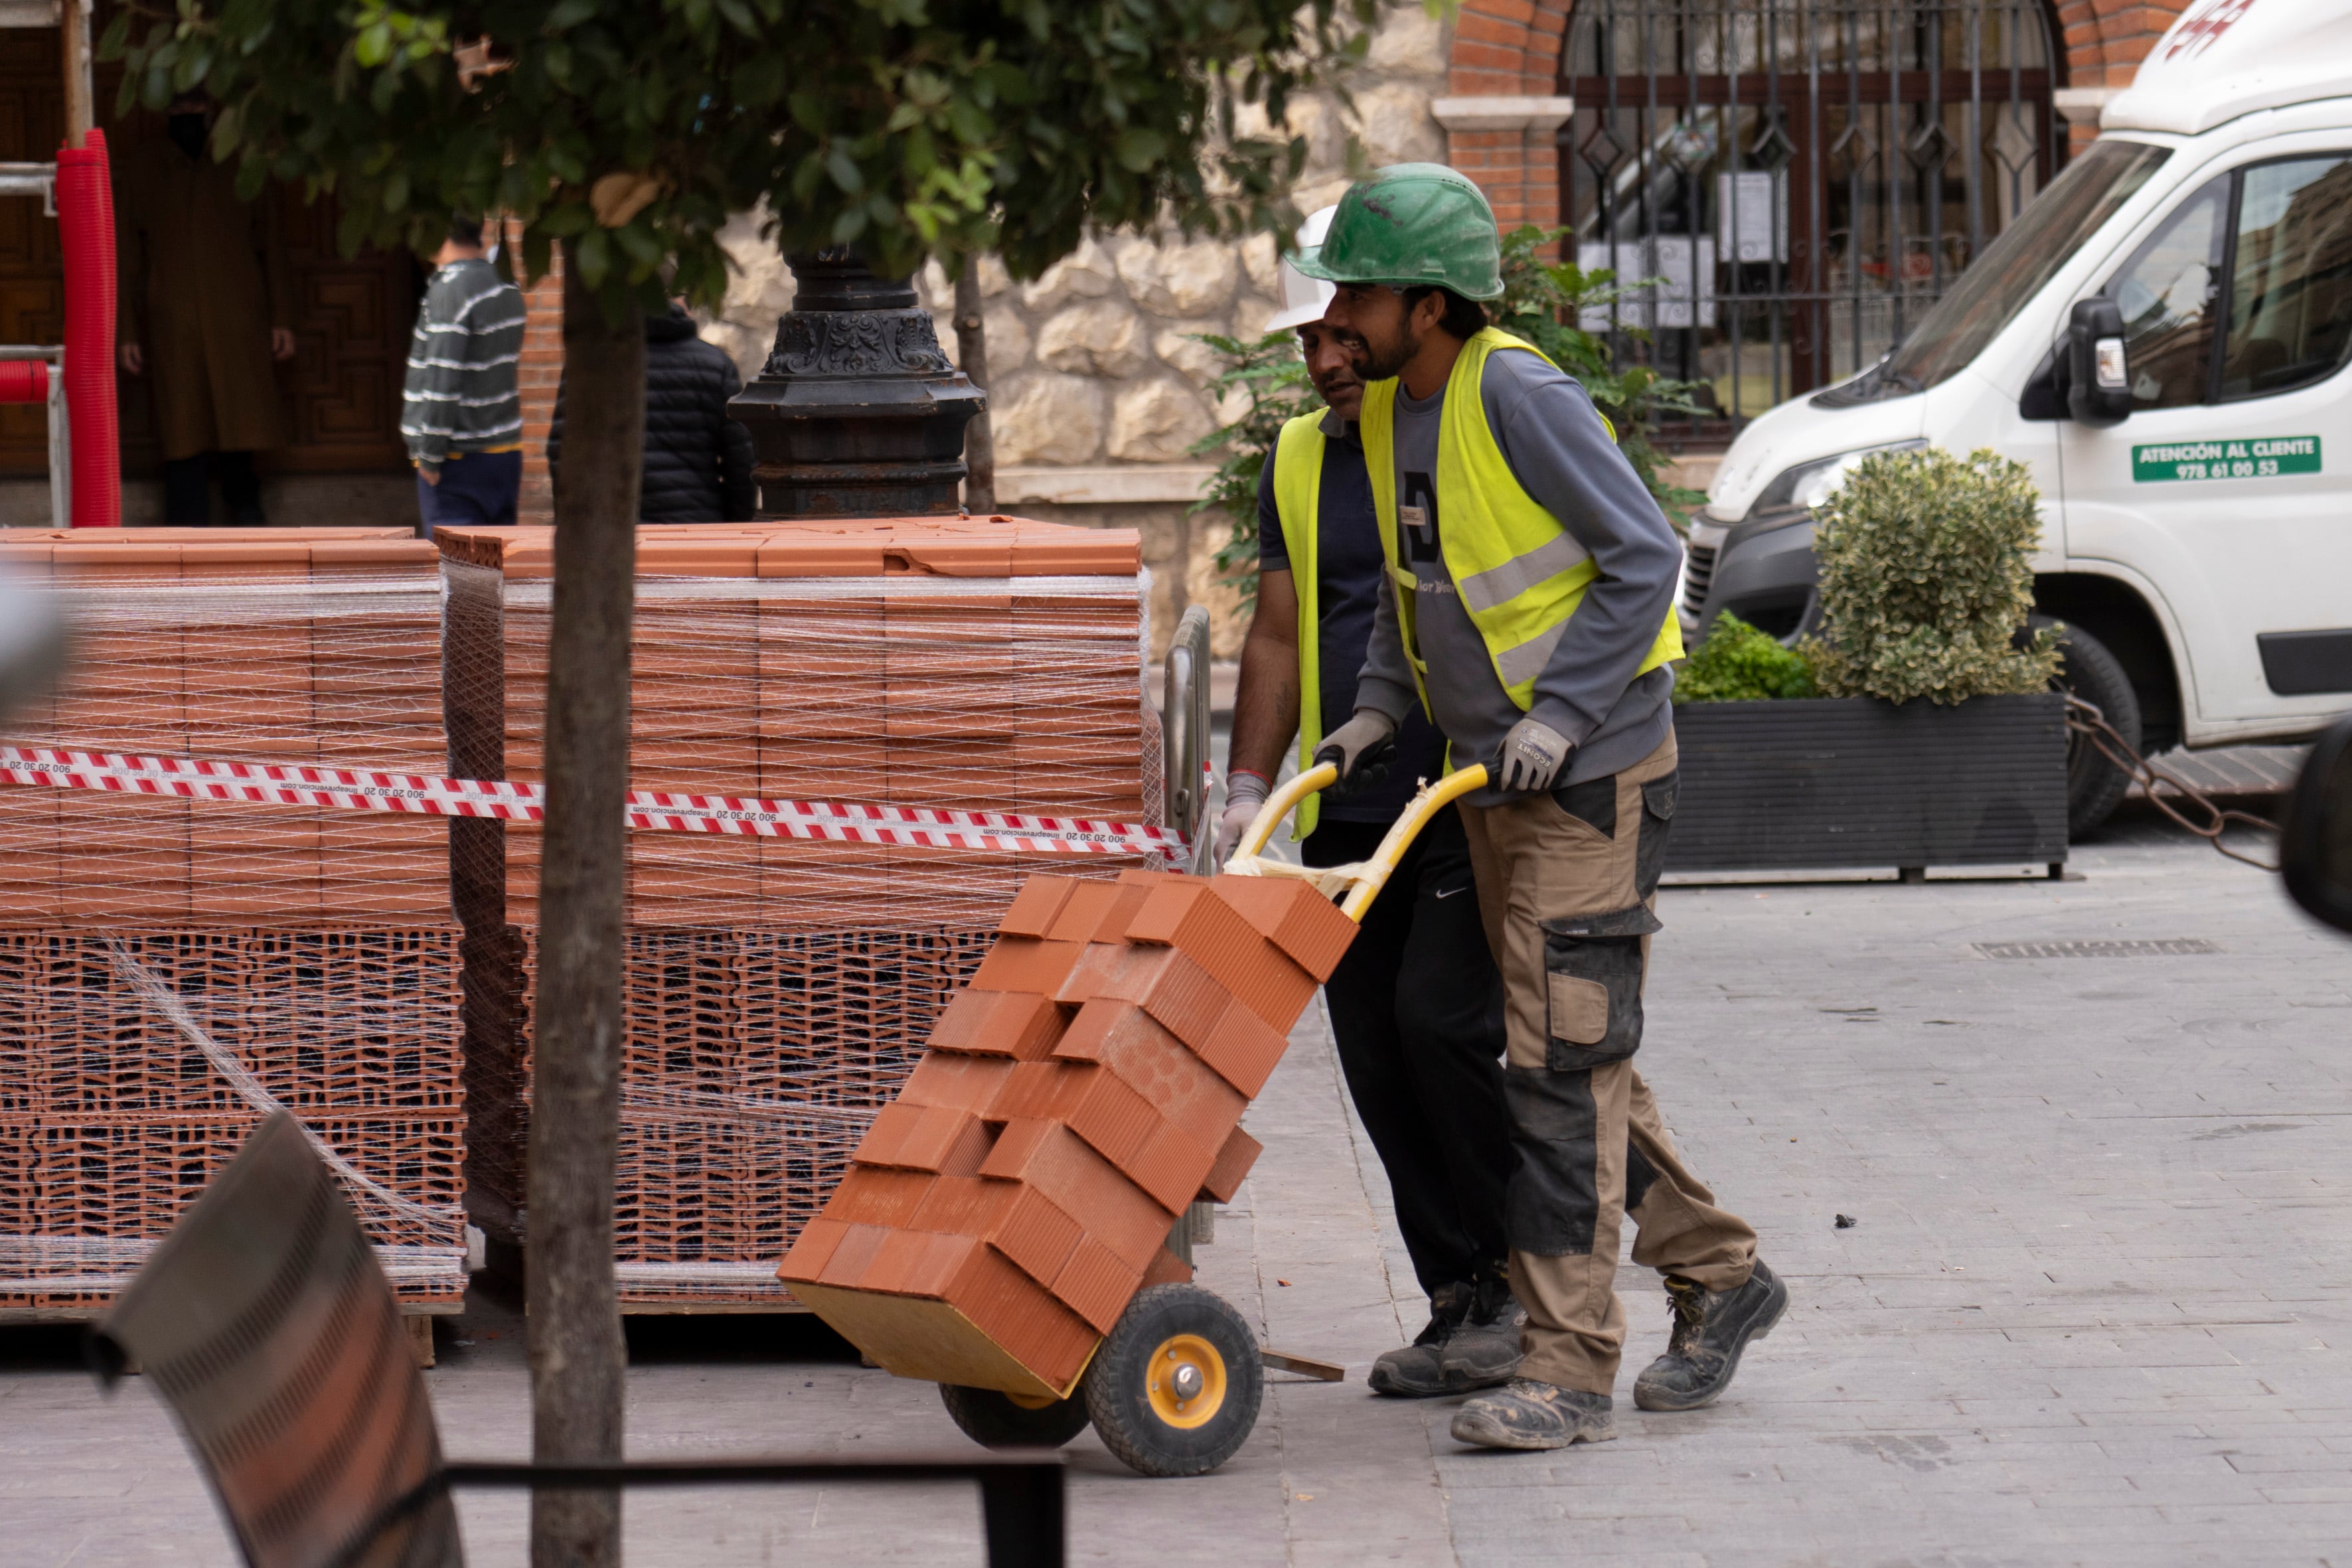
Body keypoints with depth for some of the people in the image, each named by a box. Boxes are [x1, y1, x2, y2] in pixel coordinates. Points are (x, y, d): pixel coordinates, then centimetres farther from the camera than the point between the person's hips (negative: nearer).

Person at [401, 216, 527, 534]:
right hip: (506, 456, 8)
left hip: (460, 460, -8)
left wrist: (429, 456, -15)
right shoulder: (506, 288, 9)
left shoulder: (450, 291, -17)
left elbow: (442, 381, -20)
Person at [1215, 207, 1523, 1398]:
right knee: (1378, 1067, 3)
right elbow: (1279, 634, 15)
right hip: (1348, 817, 6)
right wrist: (1249, 786, 4)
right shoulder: (1299, 464, 14)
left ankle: (1525, 1280, -4)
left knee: (1441, 1023, -18)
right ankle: (1461, 1306, 10)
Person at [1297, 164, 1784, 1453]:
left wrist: (1558, 715, -22)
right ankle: (1717, 1277, 27)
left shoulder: (1520, 398, -19)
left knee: (1564, 1058, -9)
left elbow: (1645, 557, -18)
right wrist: (1379, 707, 5)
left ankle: (1568, 1367, -7)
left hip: (1592, 772, -9)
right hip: (1490, 778, 9)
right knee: (1568, 1054, 13)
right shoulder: (1389, 413, 7)